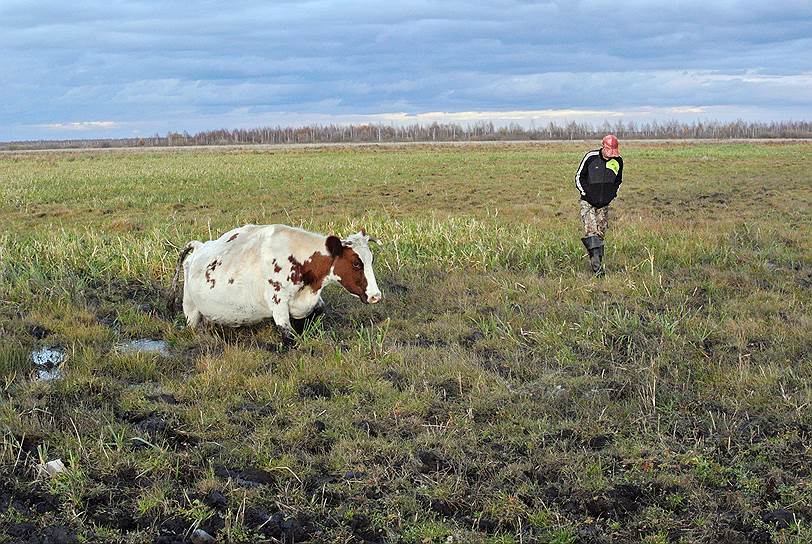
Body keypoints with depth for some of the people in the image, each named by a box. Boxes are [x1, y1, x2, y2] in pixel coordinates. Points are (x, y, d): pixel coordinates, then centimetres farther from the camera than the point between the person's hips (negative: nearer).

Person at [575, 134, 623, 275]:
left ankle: (597, 263, 16)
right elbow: (579, 177, -1)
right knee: (591, 232, -17)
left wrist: (611, 195, 4)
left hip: (604, 204, 4)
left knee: (600, 234, 6)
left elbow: (618, 181, 17)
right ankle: (597, 266, -24)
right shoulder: (591, 157, -12)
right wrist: (586, 194, -8)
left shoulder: (618, 161, -1)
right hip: (588, 202, -4)